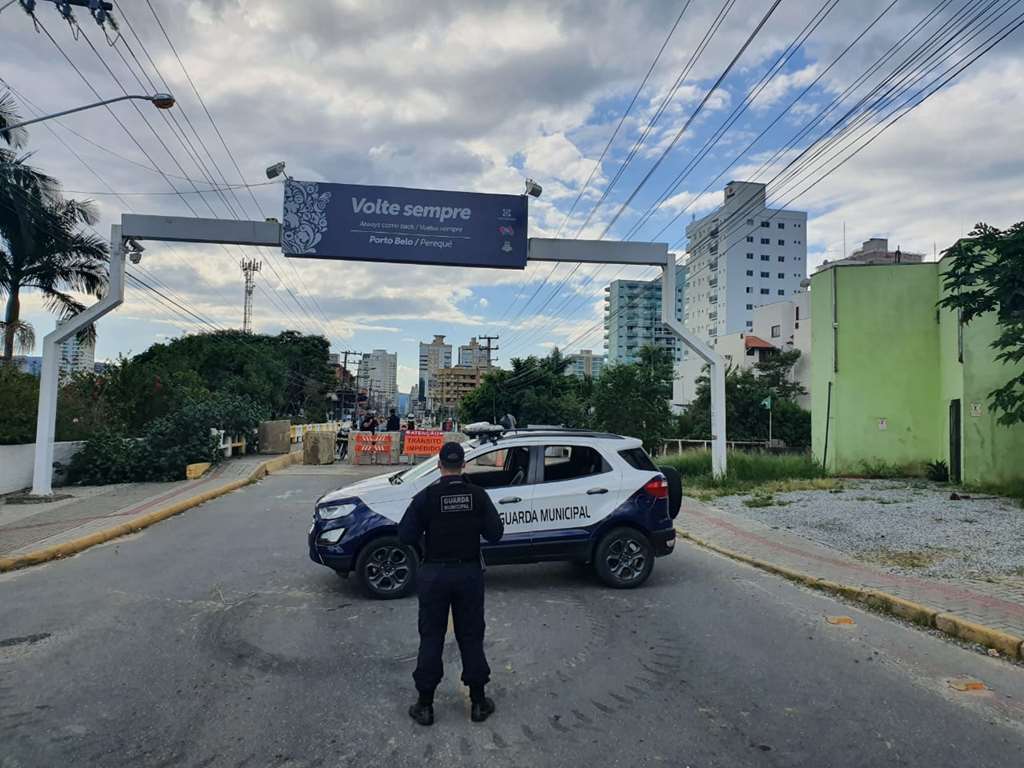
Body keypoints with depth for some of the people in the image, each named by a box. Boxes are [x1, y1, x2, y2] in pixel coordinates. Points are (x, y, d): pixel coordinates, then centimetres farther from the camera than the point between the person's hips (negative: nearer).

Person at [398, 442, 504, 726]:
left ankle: (425, 705, 17)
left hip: (435, 574, -1)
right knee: (471, 637, 13)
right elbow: (495, 532, -6)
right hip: (469, 573, 1)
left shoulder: (426, 496, -10)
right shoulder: (478, 495, -6)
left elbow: (405, 536, -10)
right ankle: (478, 703, 21)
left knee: (431, 638, 10)